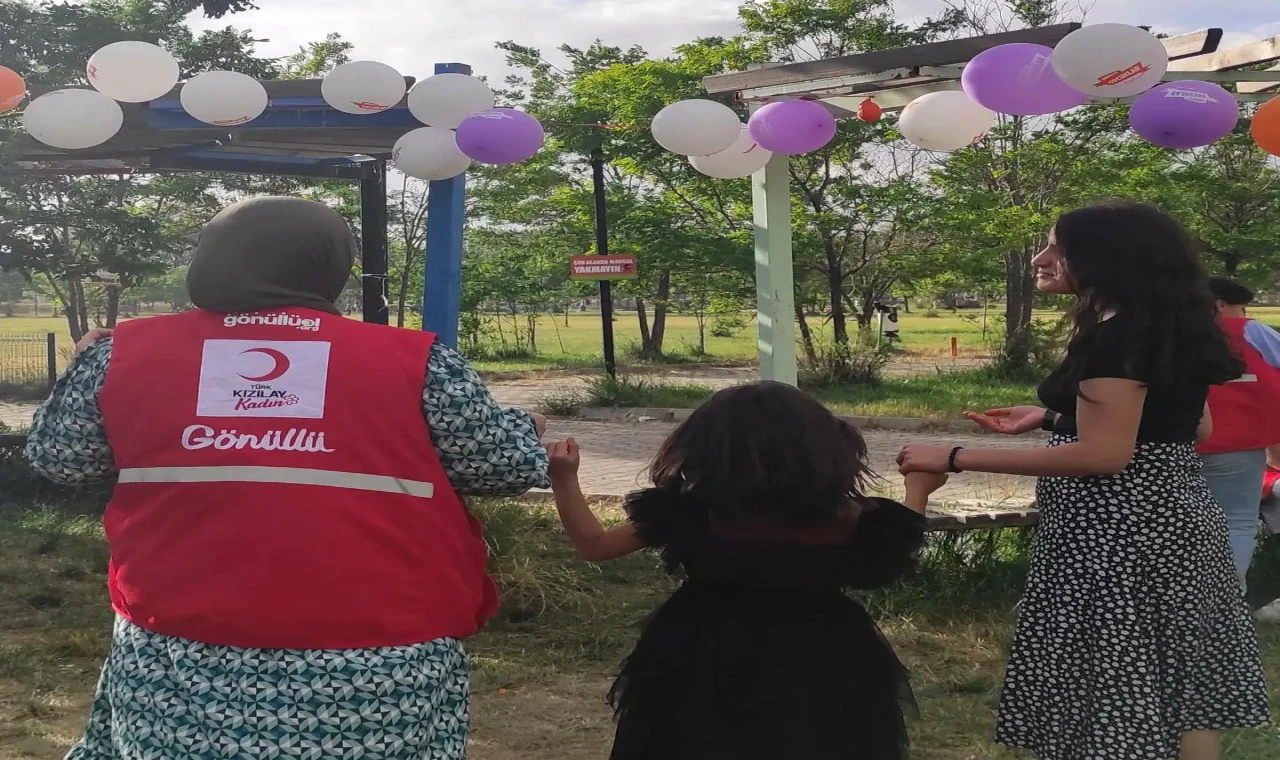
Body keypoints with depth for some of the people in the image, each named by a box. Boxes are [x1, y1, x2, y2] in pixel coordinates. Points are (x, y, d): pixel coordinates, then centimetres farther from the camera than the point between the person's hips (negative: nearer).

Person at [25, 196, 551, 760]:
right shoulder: (415, 360, -5)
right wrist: (526, 429, 24)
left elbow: (54, 456, 16)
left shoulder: (124, 353, 2)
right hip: (375, 678, -1)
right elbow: (509, 466, 3)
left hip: (180, 667, 2)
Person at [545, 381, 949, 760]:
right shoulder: (839, 516, -13)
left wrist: (564, 479, 2)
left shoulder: (689, 514, -13)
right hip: (816, 673, 1)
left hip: (709, 673, 0)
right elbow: (888, 563, 2)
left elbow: (594, 546, -7)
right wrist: (918, 487, 13)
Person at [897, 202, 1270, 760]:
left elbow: (1104, 455, -24)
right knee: (1177, 681, 18)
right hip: (1173, 520, 10)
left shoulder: (1114, 337, -19)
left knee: (1116, 689, 0)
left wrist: (955, 458, -25)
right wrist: (1052, 417, 17)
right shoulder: (1170, 328, 12)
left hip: (1117, 532, -10)